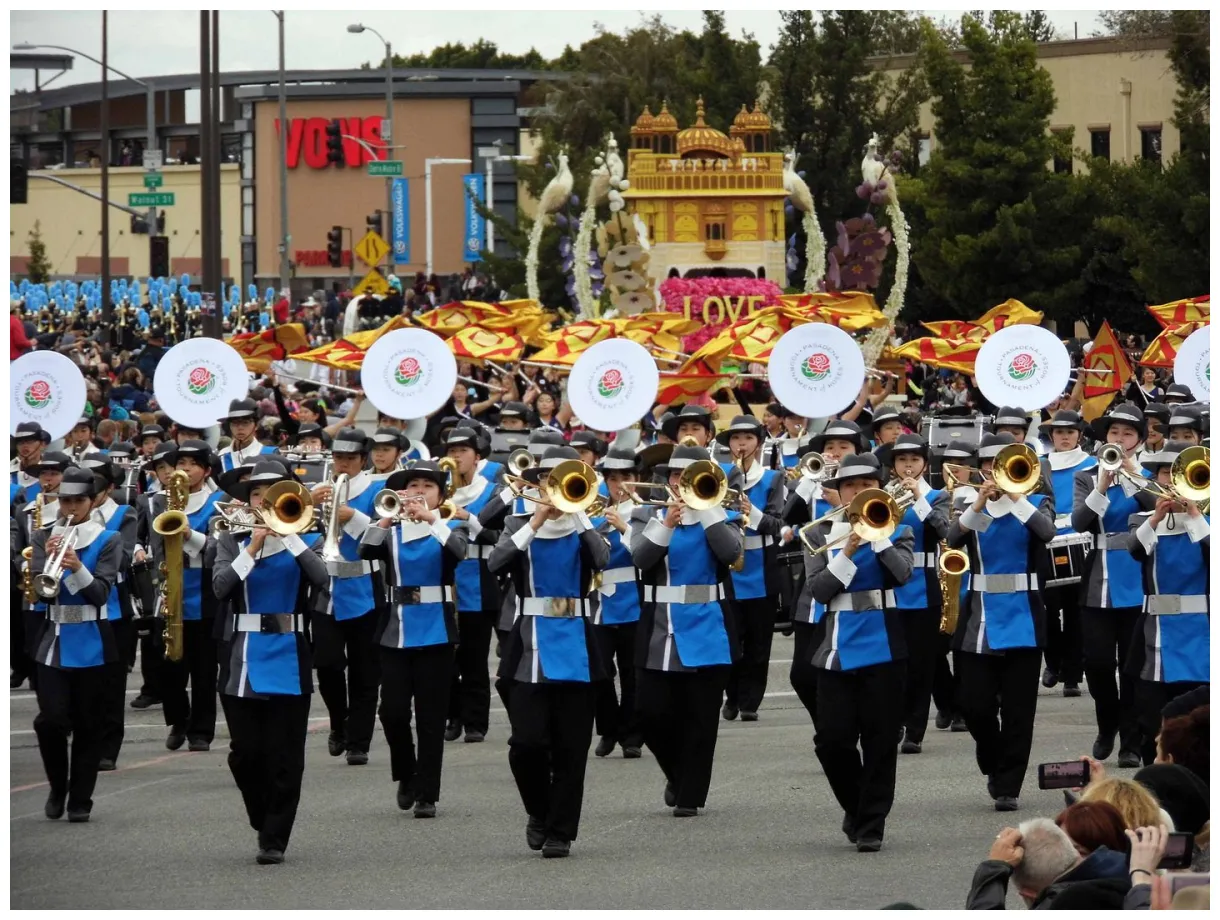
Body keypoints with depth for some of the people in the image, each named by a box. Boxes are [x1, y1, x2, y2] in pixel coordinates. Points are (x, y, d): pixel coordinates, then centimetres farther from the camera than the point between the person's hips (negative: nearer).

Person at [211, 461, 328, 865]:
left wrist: (288, 533, -15)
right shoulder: (232, 542, 8)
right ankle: (264, 823, 22)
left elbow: (319, 577, -14)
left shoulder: (306, 541, 6)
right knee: (245, 753, -1)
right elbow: (220, 587, -8)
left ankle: (275, 839, 4)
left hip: (287, 660, -1)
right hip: (242, 660, 1)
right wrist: (252, 549, -14)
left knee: (284, 756, -3)